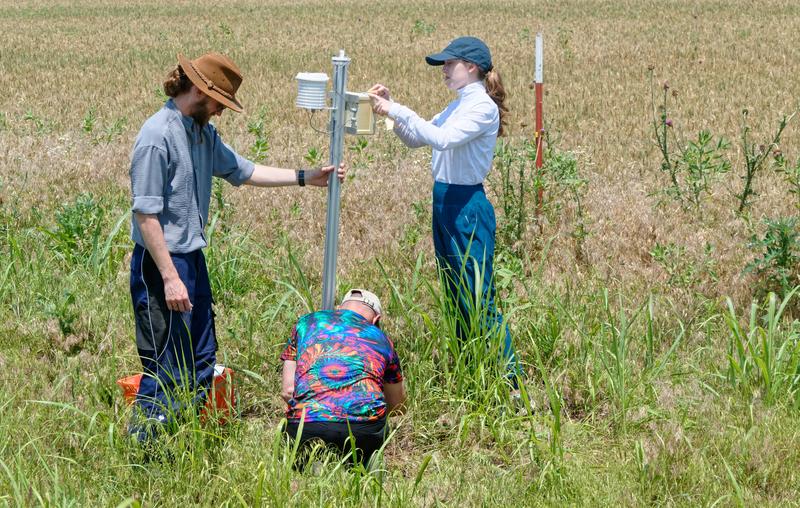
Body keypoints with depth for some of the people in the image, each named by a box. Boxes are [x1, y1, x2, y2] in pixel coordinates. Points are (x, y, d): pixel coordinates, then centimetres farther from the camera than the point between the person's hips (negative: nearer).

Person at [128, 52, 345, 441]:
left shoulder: (203, 133, 10)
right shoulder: (158, 136, -19)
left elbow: (242, 171, 22)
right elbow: (145, 215, -21)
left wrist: (305, 177, 18)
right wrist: (170, 278, -23)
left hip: (193, 258, 10)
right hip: (162, 263, -10)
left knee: (201, 364, 16)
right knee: (167, 369, -6)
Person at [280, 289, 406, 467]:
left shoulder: (306, 323, 24)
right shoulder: (381, 338, 25)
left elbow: (287, 391, 18)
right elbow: (397, 404, 38)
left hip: (306, 424, -1)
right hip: (365, 428, 1)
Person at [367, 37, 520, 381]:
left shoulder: (483, 108, -14)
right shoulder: (457, 107, 14)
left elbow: (442, 139, -28)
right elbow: (415, 139, 17)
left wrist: (396, 110, -26)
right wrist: (390, 107, 3)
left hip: (468, 207, -9)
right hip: (445, 203, 9)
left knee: (479, 302, -7)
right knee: (457, 300, 15)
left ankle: (510, 381, -3)